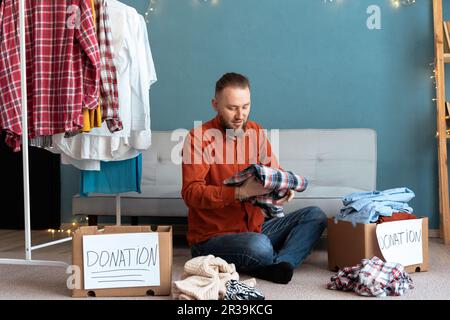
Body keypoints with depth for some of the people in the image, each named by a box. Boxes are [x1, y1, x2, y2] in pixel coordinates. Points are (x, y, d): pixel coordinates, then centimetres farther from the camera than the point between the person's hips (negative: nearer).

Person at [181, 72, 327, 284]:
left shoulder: (256, 132, 8)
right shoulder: (199, 137, -10)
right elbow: (191, 193, -19)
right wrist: (241, 192, -31)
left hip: (255, 228, 7)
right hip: (212, 237, -6)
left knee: (315, 216, -6)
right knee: (259, 246, -36)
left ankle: (278, 265, -22)